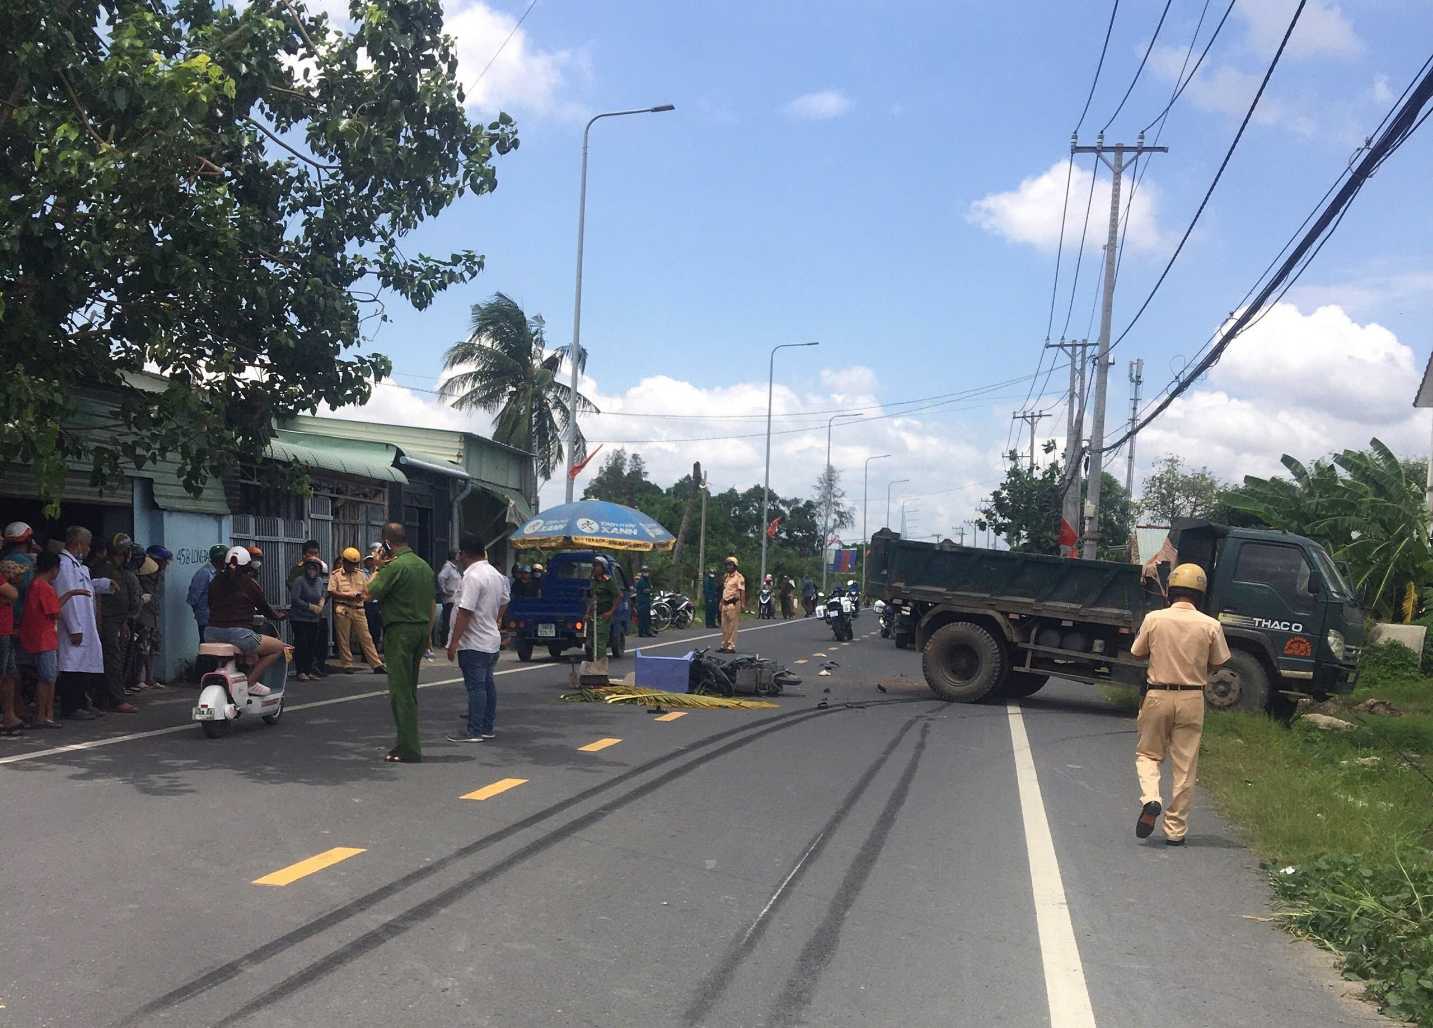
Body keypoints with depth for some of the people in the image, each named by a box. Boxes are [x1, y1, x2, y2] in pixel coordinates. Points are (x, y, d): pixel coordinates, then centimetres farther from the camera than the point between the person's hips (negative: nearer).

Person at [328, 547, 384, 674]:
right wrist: (347, 596, -14)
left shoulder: (361, 574, 13)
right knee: (344, 639, 2)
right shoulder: (336, 574, 2)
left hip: (358, 609, 3)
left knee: (366, 638, 2)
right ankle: (347, 665, 11)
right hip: (342, 610, -3)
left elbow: (368, 592, 15)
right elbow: (331, 592, -5)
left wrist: (362, 597, -7)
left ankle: (377, 664, 0)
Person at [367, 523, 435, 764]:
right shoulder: (425, 565, 12)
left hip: (400, 630, -8)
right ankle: (408, 742, 22)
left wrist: (378, 568, 1)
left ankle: (409, 749, -4)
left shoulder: (395, 566, -14)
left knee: (400, 690, -4)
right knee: (410, 689, 16)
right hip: (421, 628, 8)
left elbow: (370, 593, -13)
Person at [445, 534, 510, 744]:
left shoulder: (472, 577, -20)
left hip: (474, 643, -9)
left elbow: (465, 611, -24)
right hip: (492, 640, 9)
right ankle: (488, 728, 21)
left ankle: (475, 731, -2)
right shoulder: (496, 574, 10)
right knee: (487, 683, 15)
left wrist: (454, 641, -21)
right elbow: (504, 601, 21)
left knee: (475, 686, -5)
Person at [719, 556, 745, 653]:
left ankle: (731, 647, -4)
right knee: (724, 626, 11)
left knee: (732, 627, -6)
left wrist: (742, 605, -18)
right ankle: (724, 645, 18)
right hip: (725, 604, 8)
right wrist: (721, 602, 20)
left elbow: (742, 592, -11)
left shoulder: (738, 577, -7)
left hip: (733, 604, -8)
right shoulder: (726, 576, 17)